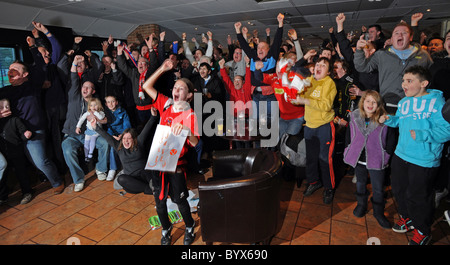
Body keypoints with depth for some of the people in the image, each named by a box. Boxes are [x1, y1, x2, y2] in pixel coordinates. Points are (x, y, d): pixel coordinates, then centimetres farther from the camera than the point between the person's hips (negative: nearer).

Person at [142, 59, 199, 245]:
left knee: (179, 200, 10)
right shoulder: (166, 104, 3)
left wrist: (186, 130, -43)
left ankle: (189, 228, 37)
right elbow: (146, 86, 8)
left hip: (176, 163, -4)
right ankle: (166, 230, 40)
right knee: (159, 201, 15)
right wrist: (163, 69, 2)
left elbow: (195, 142, -23)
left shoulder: (190, 115, -12)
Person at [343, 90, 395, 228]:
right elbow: (349, 135, 7)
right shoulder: (354, 117, -4)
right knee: (360, 183, 20)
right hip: (359, 159, 3)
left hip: (376, 160, -2)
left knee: (378, 189, 7)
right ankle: (361, 204, 43)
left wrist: (385, 155, -5)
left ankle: (379, 213, 29)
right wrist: (349, 150, 5)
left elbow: (390, 141, -3)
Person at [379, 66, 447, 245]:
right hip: (401, 154, 7)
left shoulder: (436, 101, -14)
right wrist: (388, 119, 1)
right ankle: (407, 218, 46)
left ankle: (423, 231, 33)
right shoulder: (403, 102, 5)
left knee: (417, 196, 7)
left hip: (424, 160, -7)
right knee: (399, 189, 21)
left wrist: (422, 135, -30)